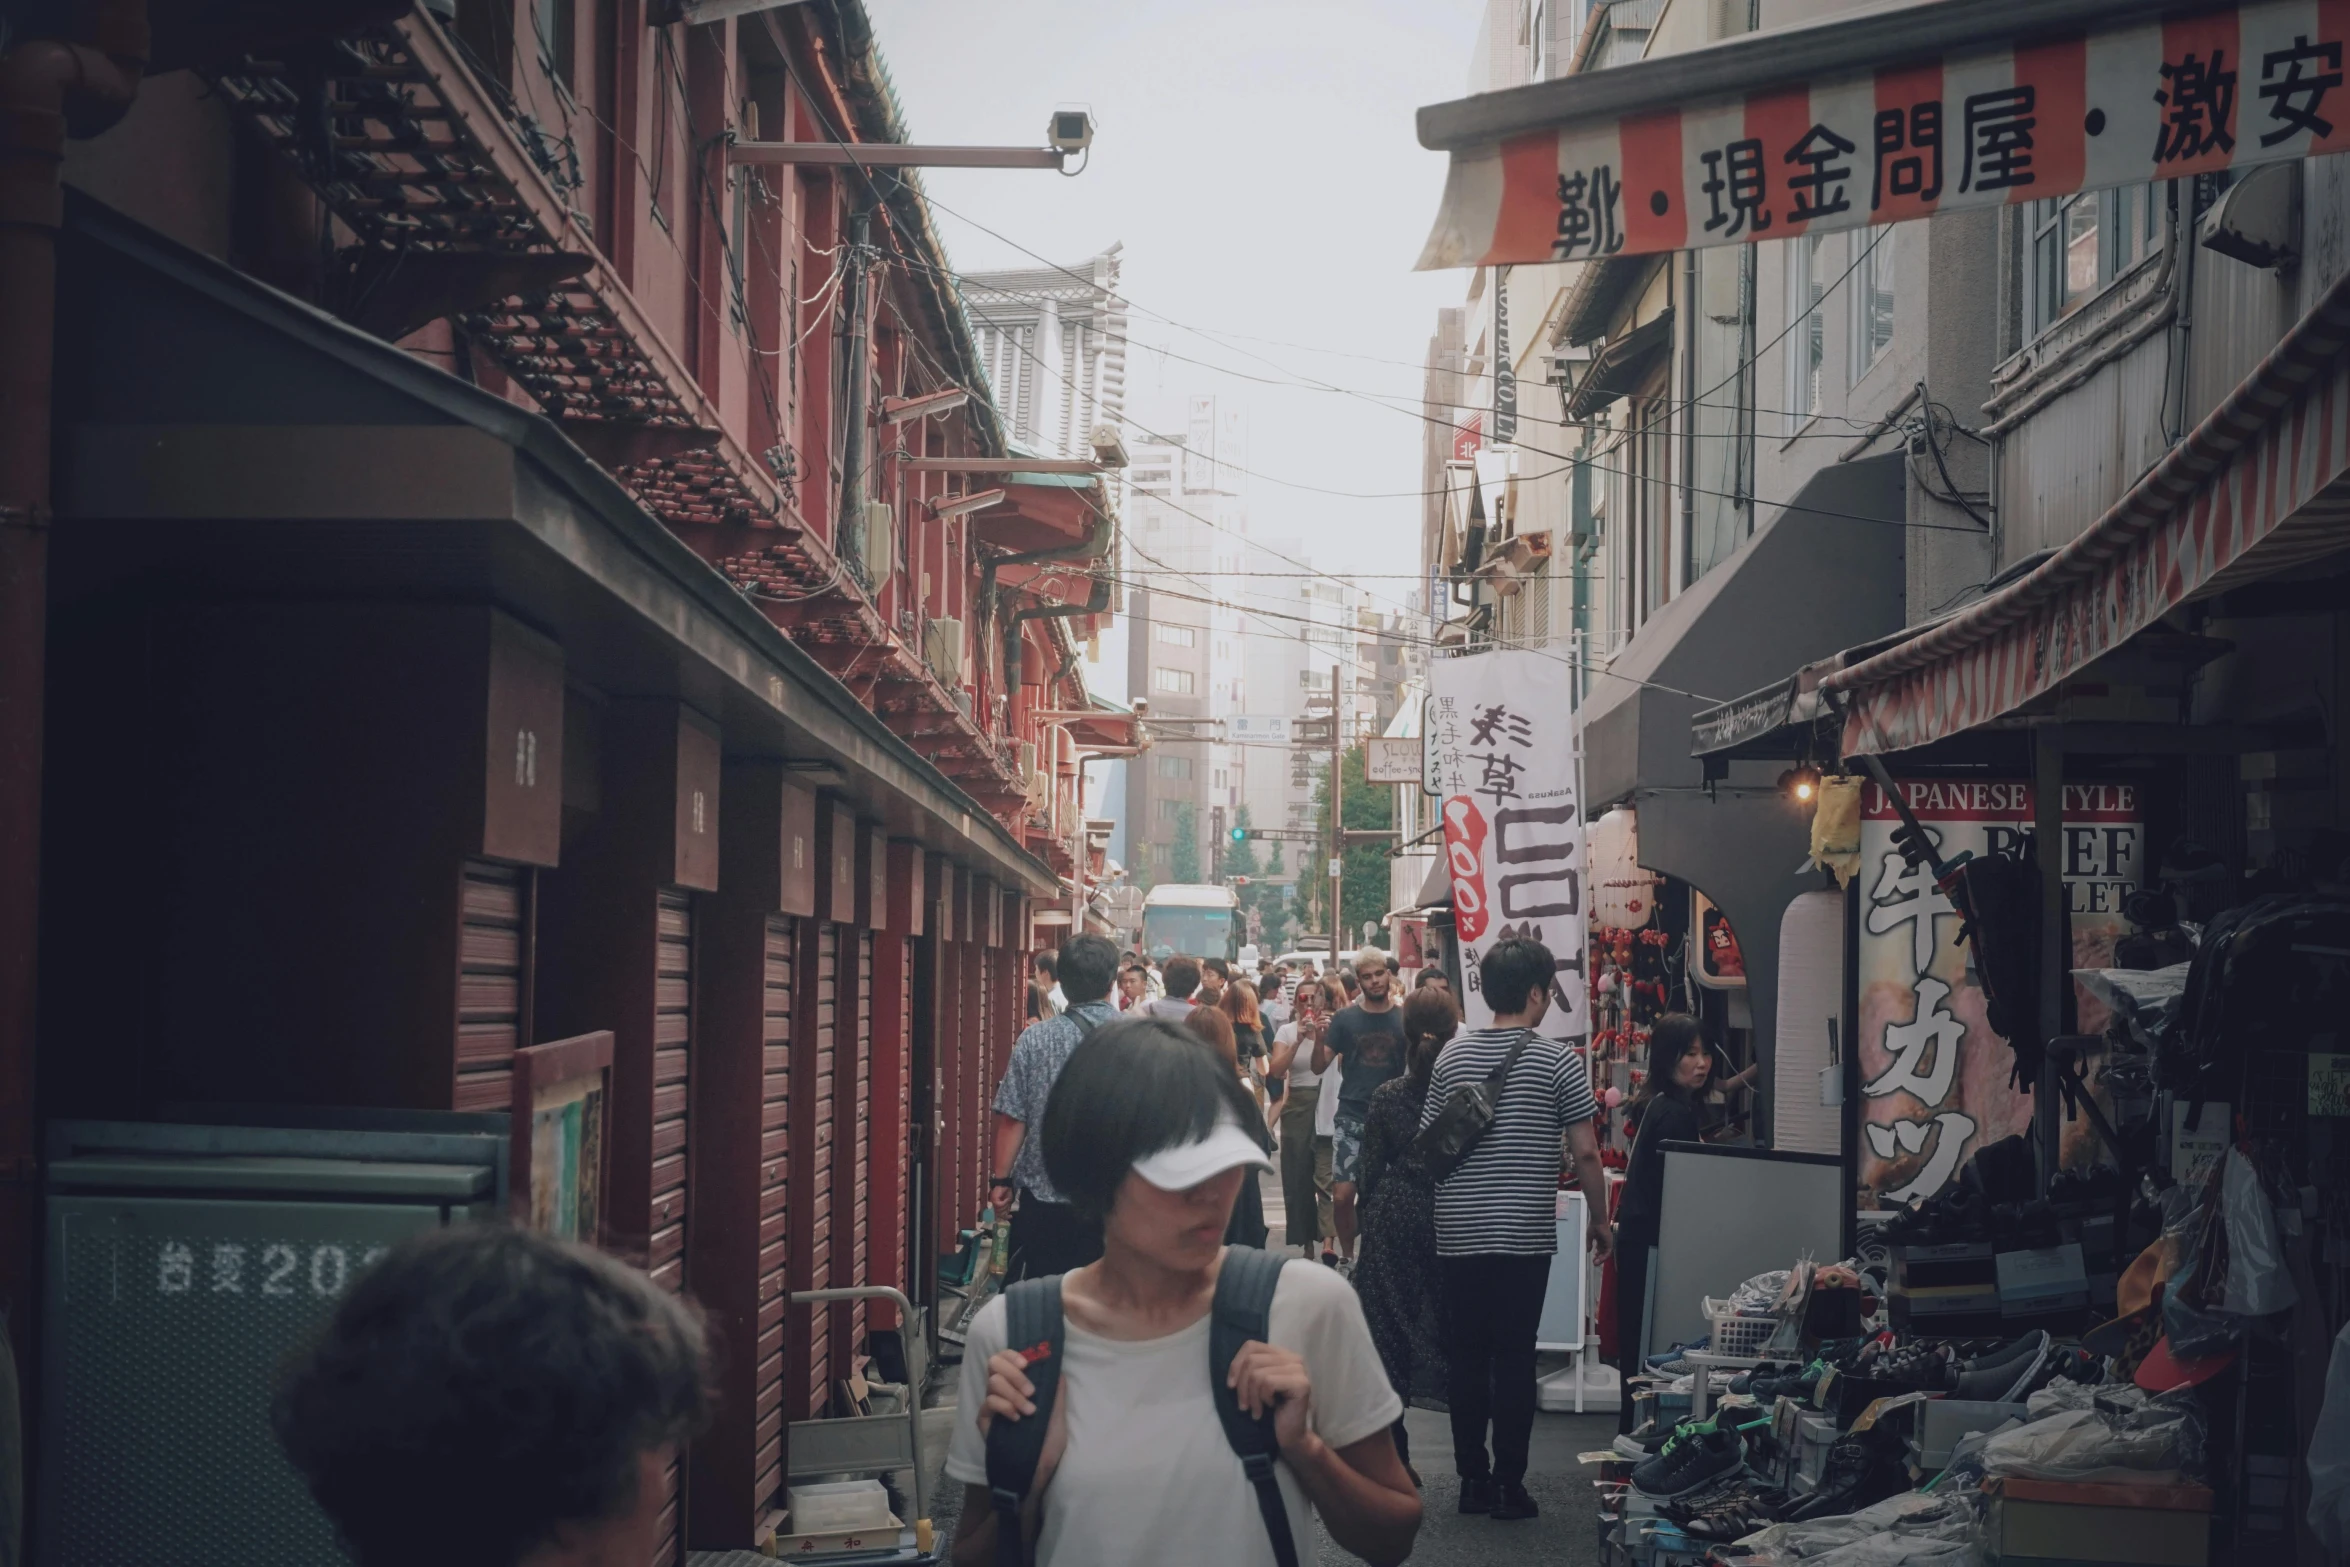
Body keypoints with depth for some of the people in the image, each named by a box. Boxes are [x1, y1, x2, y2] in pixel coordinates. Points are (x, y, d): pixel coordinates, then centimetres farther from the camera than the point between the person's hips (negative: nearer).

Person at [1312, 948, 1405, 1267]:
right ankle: (1347, 1256, 12)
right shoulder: (1345, 1019, 3)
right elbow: (1319, 1066, 1)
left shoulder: (1404, 1019, 2)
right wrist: (1320, 1036, -17)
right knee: (1342, 1195, -7)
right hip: (1352, 1119, 0)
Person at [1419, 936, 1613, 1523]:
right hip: (1525, 1233, -3)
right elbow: (1585, 1151, -6)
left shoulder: (1453, 1056, 4)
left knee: (1466, 1356, 9)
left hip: (1459, 1232, 3)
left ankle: (1472, 1479, 14)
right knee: (1514, 1358, 1)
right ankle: (1508, 1485, 3)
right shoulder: (1557, 1061, -6)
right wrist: (1600, 1220, 6)